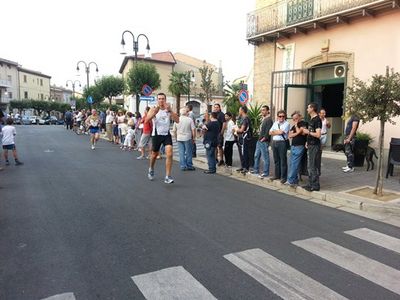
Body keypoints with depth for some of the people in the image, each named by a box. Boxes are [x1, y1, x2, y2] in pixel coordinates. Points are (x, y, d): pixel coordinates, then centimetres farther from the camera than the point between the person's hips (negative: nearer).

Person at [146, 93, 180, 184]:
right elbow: (147, 120, -20)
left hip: (166, 135, 1)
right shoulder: (153, 109, -4)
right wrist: (155, 112, -34)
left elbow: (177, 120, -12)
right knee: (154, 154, 15)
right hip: (156, 135, -1)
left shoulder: (169, 110, 1)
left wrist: (170, 111, -23)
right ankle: (151, 169, 45)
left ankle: (167, 177, -9)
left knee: (169, 154, -15)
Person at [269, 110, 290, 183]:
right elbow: (270, 132, 10)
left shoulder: (286, 123, -5)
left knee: (283, 160, -2)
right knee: (276, 160, 12)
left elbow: (281, 132, -17)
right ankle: (277, 175, 23)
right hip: (274, 142, 6)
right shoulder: (275, 123, 16)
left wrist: (274, 131, 0)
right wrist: (278, 132, -4)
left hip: (282, 142, -6)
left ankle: (283, 177, 4)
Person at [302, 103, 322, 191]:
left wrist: (308, 132, -13)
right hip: (310, 145, 10)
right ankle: (311, 184, 23)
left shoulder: (317, 120, -15)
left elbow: (318, 135, -23)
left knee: (313, 166, -5)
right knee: (309, 166, 14)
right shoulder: (312, 119, 15)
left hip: (315, 146, -10)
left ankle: (315, 185, 2)